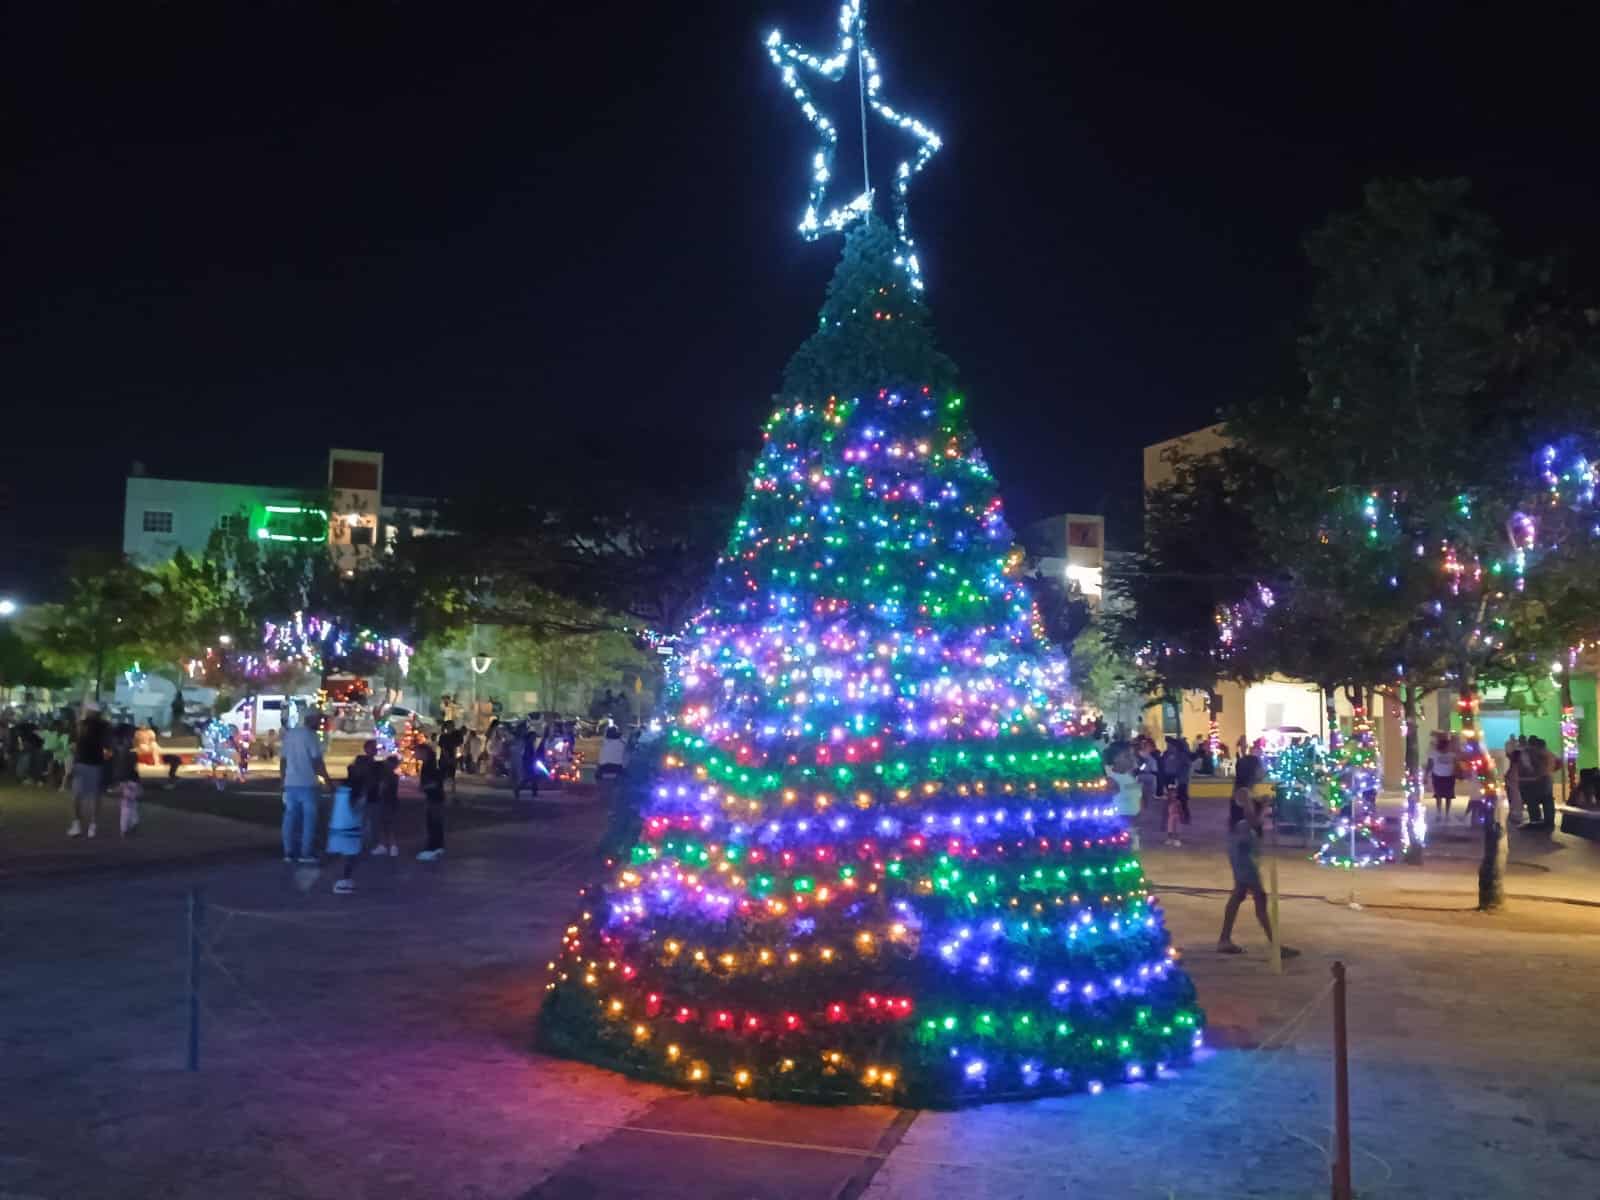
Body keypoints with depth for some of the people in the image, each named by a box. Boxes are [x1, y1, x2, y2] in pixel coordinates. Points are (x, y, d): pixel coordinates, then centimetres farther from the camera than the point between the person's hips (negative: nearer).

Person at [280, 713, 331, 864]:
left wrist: (284, 781, 18)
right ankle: (306, 853, -4)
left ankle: (288, 853, 5)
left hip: (290, 783, 6)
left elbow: (283, 760, 14)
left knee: (290, 819, 7)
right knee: (309, 818, -1)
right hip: (306, 783, -6)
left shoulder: (288, 734, 13)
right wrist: (327, 779, -4)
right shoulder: (310, 735, -8)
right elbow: (317, 761, -11)